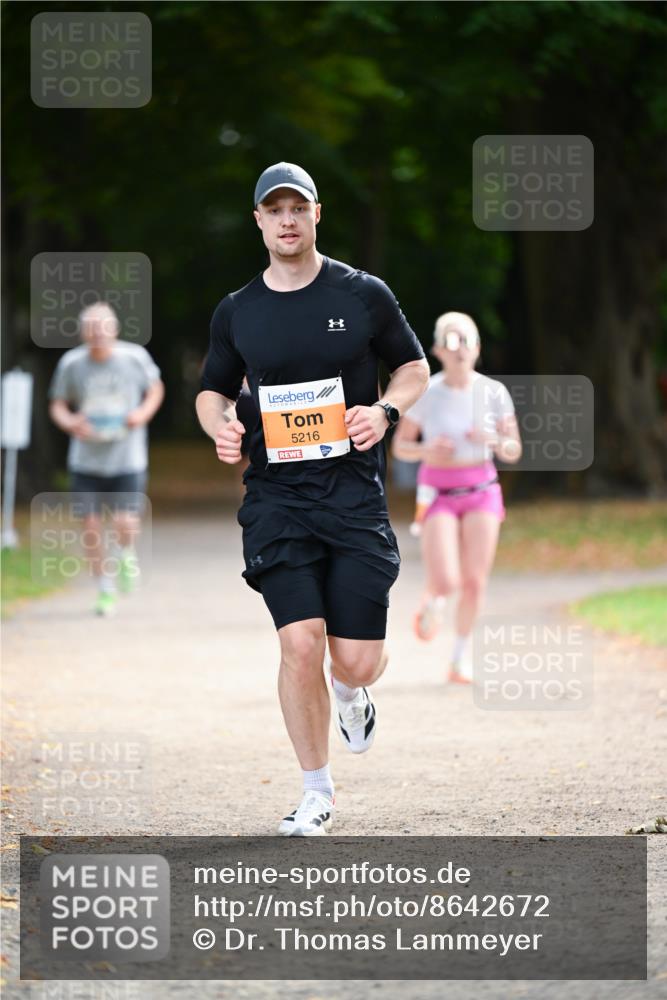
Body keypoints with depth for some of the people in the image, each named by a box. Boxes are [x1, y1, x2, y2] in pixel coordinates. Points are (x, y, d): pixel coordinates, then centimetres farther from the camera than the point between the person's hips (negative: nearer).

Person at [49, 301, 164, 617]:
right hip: (86, 458, 1)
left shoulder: (135, 357, -6)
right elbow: (58, 405, 6)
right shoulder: (71, 363, -4)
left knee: (125, 524, -12)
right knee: (91, 525, -1)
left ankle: (126, 555, 25)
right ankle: (105, 591, 17)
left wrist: (144, 412, -9)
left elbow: (155, 389, 11)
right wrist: (70, 422, -16)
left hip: (127, 457, -1)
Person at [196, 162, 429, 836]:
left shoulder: (363, 295, 2)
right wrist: (219, 425, -5)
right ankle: (317, 793, 5)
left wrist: (385, 410, -8)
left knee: (355, 659, -5)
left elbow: (414, 367, 12)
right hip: (276, 496, 1)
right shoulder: (236, 312, 7)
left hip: (354, 490, -1)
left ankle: (351, 692, 35)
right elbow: (213, 389, 19)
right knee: (300, 646, -11)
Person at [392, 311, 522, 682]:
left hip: (482, 491, 2)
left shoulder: (494, 393, -4)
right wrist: (427, 451, -19)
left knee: (474, 582, -4)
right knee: (446, 582, -17)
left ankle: (459, 658, 16)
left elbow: (514, 452, 2)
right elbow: (400, 446, 1)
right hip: (439, 495, -2)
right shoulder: (426, 394, -8)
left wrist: (494, 440, -20)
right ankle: (432, 601, 21)